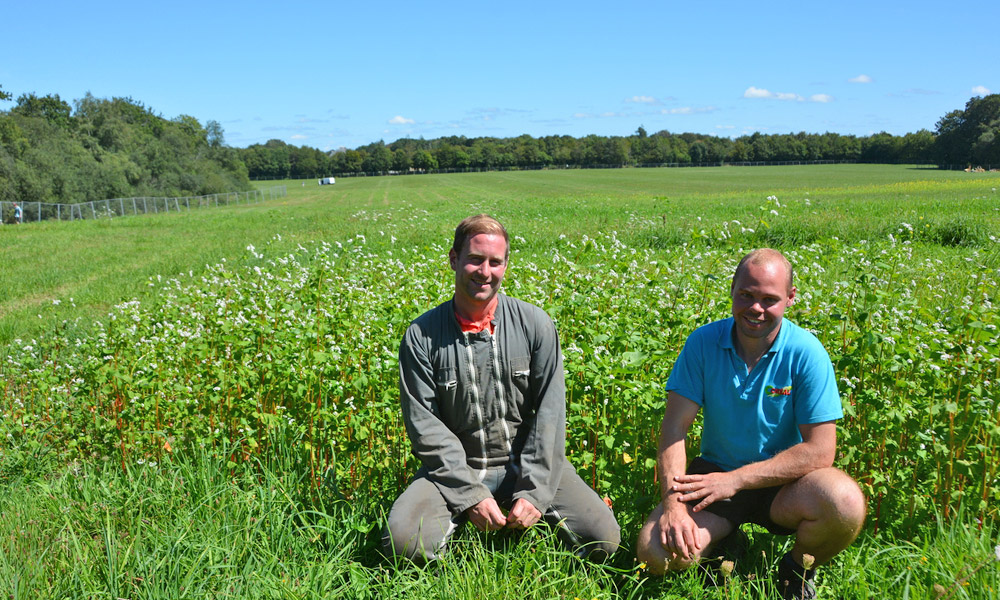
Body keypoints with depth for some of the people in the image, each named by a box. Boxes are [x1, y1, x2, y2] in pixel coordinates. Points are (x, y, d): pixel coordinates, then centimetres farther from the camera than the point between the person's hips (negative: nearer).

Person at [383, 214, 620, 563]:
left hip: (528, 464, 1)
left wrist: (533, 491, -14)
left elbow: (549, 413, -4)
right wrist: (470, 494, -15)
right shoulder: (421, 336, -4)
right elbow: (424, 424, -7)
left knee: (604, 539, -17)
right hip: (456, 469, -1)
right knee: (403, 542, -27)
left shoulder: (535, 324, -1)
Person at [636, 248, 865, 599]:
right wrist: (673, 502, -26)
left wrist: (736, 479, -22)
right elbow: (674, 428, -11)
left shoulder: (805, 353, -14)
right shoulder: (703, 343, -9)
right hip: (715, 474, 1)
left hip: (782, 480, -1)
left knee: (846, 504, -33)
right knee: (655, 552, -23)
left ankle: (798, 567, 2)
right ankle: (724, 545, 12)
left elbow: (820, 450, -16)